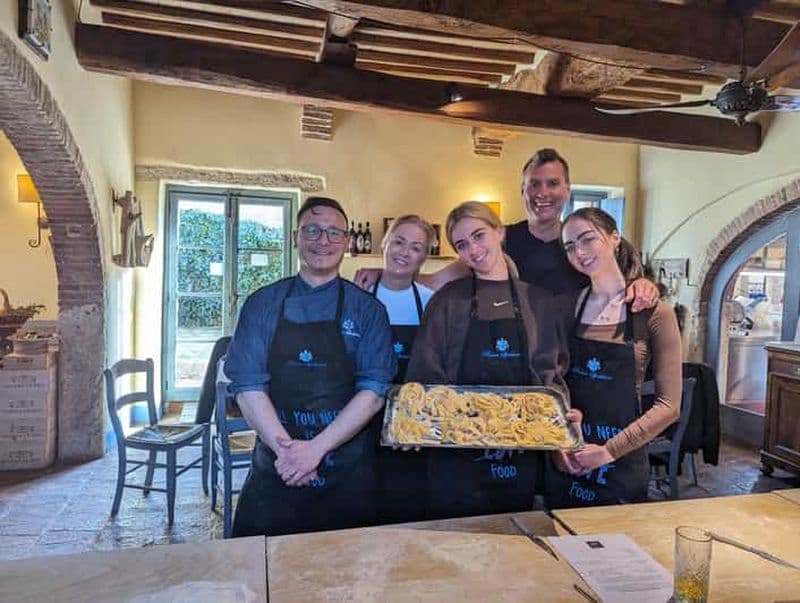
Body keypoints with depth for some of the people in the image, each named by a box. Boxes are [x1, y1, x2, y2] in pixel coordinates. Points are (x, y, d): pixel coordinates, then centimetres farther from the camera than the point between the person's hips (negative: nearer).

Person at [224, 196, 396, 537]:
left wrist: (317, 447, -15)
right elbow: (248, 385, -3)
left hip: (348, 474, 0)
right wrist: (285, 447, -15)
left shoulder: (367, 310, 0)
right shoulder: (263, 304, 3)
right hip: (274, 470, 1)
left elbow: (374, 391, -7)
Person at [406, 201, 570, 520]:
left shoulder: (538, 301, 6)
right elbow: (424, 375, -3)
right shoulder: (449, 300, -1)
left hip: (521, 458, 2)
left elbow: (555, 372, 9)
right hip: (457, 456, -2)